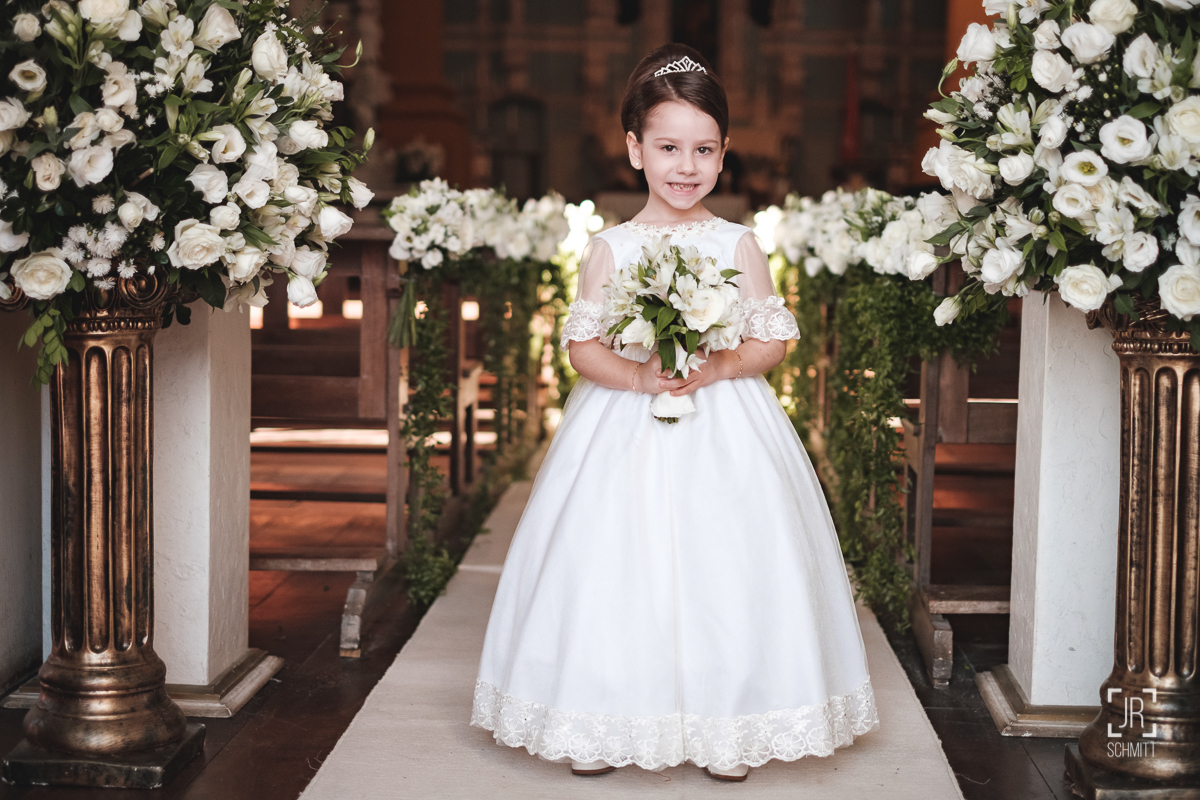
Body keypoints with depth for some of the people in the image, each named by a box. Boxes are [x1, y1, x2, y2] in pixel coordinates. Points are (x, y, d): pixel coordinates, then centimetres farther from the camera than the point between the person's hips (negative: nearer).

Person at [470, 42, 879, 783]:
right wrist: (640, 376, -19)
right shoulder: (611, 248, 1)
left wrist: (717, 367, -18)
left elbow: (772, 340, 0)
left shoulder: (739, 244, 2)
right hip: (624, 428, 0)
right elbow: (583, 346, -2)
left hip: (725, 432, 0)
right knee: (613, 574, 0)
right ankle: (600, 728, 14)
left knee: (726, 569, -1)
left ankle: (729, 731, 14)